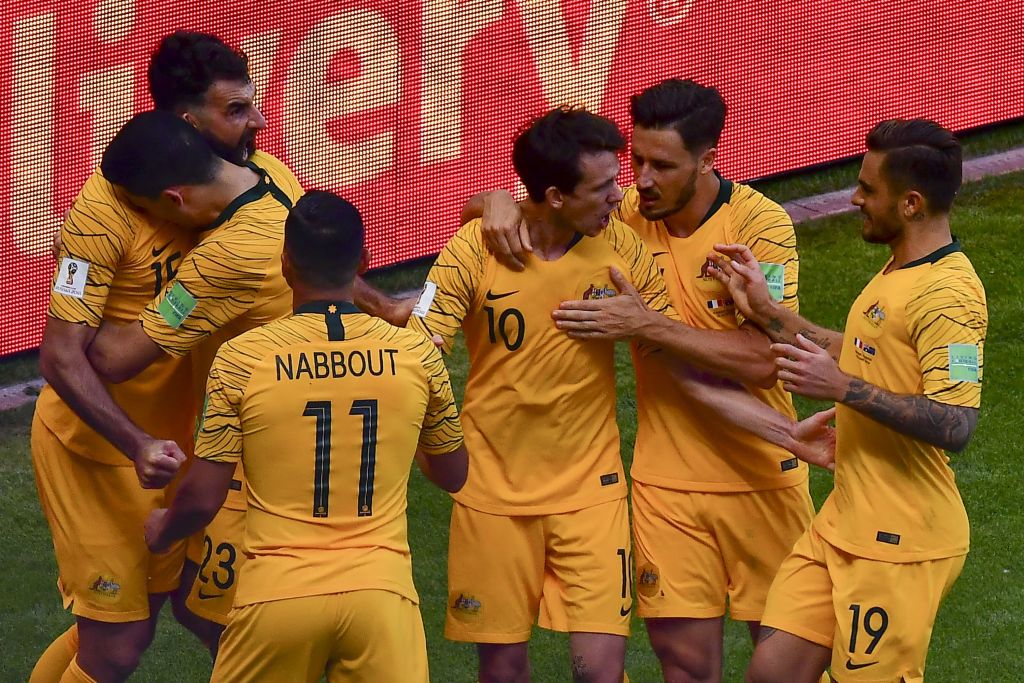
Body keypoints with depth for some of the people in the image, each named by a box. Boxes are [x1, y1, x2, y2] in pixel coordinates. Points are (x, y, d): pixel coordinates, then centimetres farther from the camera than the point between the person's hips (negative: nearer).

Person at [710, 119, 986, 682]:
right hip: (843, 525, 10)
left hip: (899, 546, -10)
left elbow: (955, 425, -28)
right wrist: (765, 312, 18)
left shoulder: (947, 294, -20)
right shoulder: (899, 272, 13)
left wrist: (840, 387, -27)